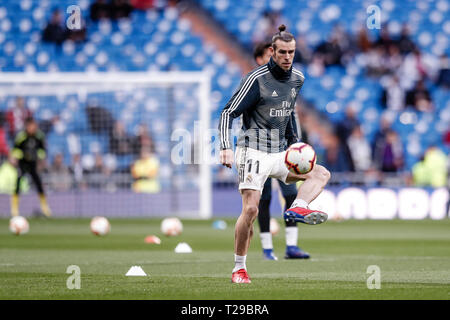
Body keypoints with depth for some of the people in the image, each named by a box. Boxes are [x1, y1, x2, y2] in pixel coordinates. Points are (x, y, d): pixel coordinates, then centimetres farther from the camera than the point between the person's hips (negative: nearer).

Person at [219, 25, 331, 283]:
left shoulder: (297, 79, 10)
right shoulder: (257, 79, -11)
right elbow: (229, 113, -11)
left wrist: (294, 144, 20)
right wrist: (227, 148, -23)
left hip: (280, 154, 7)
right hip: (254, 152, -7)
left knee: (321, 173, -8)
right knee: (251, 209, -14)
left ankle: (297, 209, -31)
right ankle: (239, 268, -3)